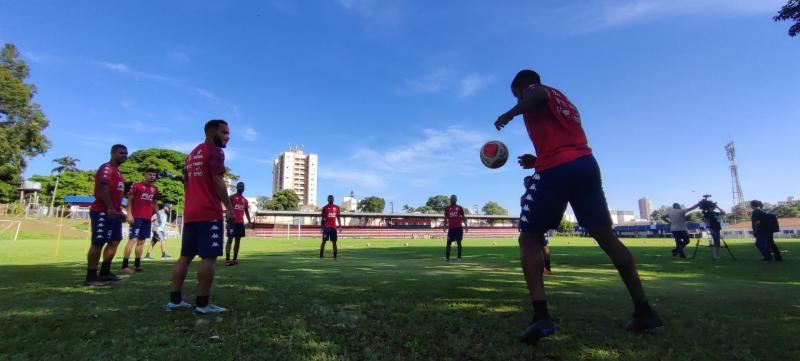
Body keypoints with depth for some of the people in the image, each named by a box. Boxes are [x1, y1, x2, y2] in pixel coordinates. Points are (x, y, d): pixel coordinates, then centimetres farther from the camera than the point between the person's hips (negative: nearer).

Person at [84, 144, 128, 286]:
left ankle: (105, 272, 23)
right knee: (98, 243, -6)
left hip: (114, 212, 10)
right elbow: (103, 188, -22)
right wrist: (110, 208, -28)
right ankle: (90, 277, 0)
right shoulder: (107, 168, -10)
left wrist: (118, 209, 24)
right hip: (103, 212, -10)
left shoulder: (117, 171, 21)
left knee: (114, 241, 14)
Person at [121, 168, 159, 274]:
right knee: (132, 239, -11)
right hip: (136, 217, -6)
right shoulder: (136, 186, -2)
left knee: (141, 241, 10)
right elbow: (129, 200, -4)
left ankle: (137, 265, 16)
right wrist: (129, 214, -12)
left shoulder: (155, 189, 13)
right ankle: (124, 266, -7)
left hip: (147, 218, 6)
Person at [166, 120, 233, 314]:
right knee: (209, 257, -6)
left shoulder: (192, 154, 22)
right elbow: (217, 181, -17)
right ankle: (202, 304, -3)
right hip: (209, 213, -9)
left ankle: (174, 300, 17)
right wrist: (229, 207, -14)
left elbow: (186, 183, 23)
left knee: (186, 256, 13)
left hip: (190, 213, 9)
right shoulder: (215, 151, -7)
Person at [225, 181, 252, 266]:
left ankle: (235, 259, 12)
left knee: (238, 240, 7)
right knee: (230, 239, -9)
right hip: (233, 222, -6)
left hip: (241, 222, 6)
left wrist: (249, 221, 7)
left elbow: (246, 211, 18)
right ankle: (227, 259, -10)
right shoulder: (231, 197, -1)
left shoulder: (245, 200, 15)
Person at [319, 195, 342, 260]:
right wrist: (322, 227, 0)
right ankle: (321, 256, 4)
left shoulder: (337, 208, 9)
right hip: (326, 227, -2)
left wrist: (340, 226, 3)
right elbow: (323, 218, 5)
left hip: (334, 227, 2)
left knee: (334, 242, 6)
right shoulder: (325, 208, 3)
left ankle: (335, 256, 11)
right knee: (324, 241, -2)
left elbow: (338, 217, 11)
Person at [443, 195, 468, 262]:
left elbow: (463, 217, 8)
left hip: (459, 227, 0)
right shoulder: (447, 208, 8)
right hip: (451, 228, 1)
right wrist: (445, 225, -5)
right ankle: (447, 257, 5)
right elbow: (446, 218, 9)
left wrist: (465, 225, -1)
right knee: (449, 242, -2)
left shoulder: (460, 208, 6)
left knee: (459, 242, 3)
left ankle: (459, 257, 10)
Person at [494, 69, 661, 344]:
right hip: (586, 164, 8)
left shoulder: (534, 92, 11)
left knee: (529, 239, 0)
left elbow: (541, 94, -17)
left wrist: (509, 114, -7)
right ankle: (644, 312, 18)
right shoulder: (564, 102, 32)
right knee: (606, 236, 15)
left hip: (555, 171, -7)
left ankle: (541, 316, -13)